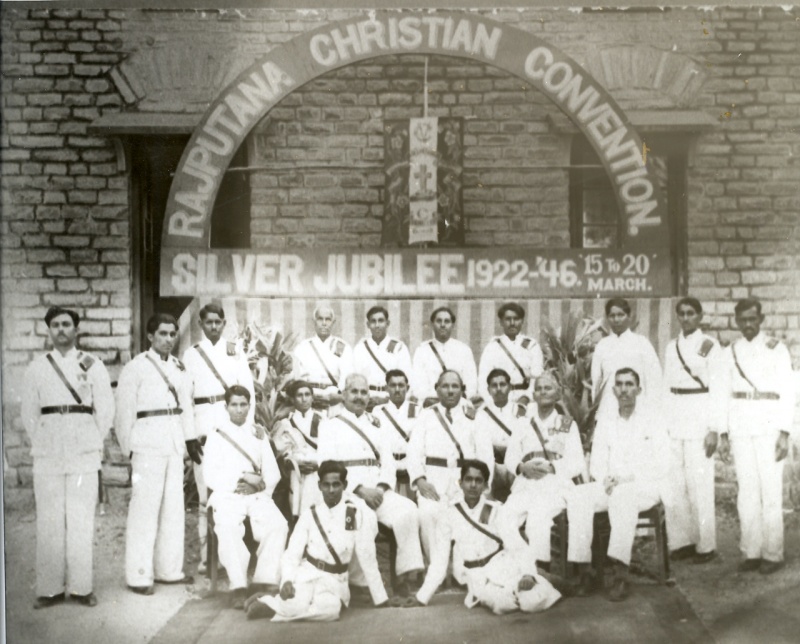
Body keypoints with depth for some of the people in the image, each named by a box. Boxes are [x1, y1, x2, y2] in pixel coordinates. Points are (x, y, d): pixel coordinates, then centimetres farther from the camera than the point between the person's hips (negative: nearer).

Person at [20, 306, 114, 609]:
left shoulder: (92, 365, 6)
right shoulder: (37, 367, 10)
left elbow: (105, 409, 6)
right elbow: (29, 411, 13)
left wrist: (92, 443, 6)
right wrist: (41, 442, 8)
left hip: (83, 451, -1)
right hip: (47, 453, 1)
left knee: (82, 518, -2)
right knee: (49, 520, -1)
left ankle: (81, 586, 6)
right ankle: (51, 587, 6)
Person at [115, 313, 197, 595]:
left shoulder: (178, 367, 14)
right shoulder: (135, 368, -3)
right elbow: (125, 411, -4)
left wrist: (190, 436, 8)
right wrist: (130, 450, -6)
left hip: (174, 442, 6)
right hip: (148, 442, -6)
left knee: (173, 506, 10)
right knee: (145, 507, -4)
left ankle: (169, 569, 20)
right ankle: (139, 575, 4)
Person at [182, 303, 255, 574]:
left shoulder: (236, 352, 12)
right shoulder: (191, 354, 9)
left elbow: (248, 390, 8)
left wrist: (247, 427, -2)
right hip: (203, 424, -1)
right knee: (205, 493, -3)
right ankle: (206, 555, 3)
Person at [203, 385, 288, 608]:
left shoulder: (258, 434, 18)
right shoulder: (217, 435, 10)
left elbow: (273, 474, 11)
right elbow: (211, 476, -1)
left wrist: (258, 484, -9)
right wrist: (242, 477, -11)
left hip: (257, 495, 2)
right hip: (227, 496, -2)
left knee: (278, 525, -28)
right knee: (228, 529, -34)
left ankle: (264, 581, -23)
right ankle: (238, 586, -31)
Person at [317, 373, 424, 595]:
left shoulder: (376, 425, 24)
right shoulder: (330, 425, 10)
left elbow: (388, 460, 15)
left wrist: (381, 487, -7)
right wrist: (360, 490, -14)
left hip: (378, 490, 4)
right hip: (346, 491, -4)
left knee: (407, 510, -25)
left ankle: (405, 576, -22)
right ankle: (359, 583, -20)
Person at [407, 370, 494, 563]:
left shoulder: (472, 417, 16)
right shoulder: (426, 416, 16)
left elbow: (485, 455, 9)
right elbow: (414, 451, 6)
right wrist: (420, 480, -10)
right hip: (433, 479, 0)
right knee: (428, 514, -27)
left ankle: (462, 574, -14)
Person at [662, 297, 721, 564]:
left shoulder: (710, 346, -2)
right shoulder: (671, 347, 12)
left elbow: (717, 389, -5)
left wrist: (714, 429, -11)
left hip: (699, 416, -5)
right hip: (673, 417, 5)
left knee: (700, 482, -5)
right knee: (674, 482, 4)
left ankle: (705, 544, 6)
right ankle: (681, 540, 13)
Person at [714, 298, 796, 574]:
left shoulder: (776, 348, 1)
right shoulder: (730, 352, 10)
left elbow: (787, 393, -2)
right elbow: (723, 394, 10)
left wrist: (784, 433, -10)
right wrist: (723, 434, 5)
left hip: (768, 425, -3)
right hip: (739, 426, 3)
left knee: (771, 490, -4)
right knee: (747, 490, 4)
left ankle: (773, 553, 4)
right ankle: (751, 552, 11)